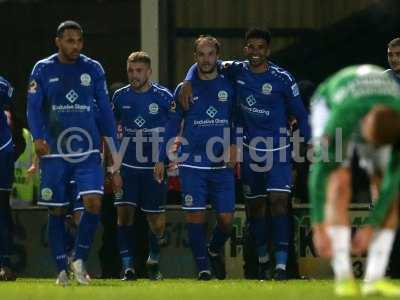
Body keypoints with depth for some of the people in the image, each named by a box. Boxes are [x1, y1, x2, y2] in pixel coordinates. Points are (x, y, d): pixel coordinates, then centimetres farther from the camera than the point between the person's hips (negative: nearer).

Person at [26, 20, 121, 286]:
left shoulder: (93, 69, 7)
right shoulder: (43, 70, 3)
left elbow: (105, 110, 9)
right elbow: (33, 107, 0)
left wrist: (114, 151, 5)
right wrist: (38, 138, -18)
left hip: (88, 150, 0)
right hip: (55, 152, 0)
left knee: (93, 202, -17)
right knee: (56, 211, 2)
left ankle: (80, 259, -1)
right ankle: (62, 269, 11)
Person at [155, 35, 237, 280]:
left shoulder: (229, 87, 6)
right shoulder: (185, 89, 6)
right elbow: (173, 125, 10)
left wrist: (234, 145, -2)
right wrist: (162, 159, 6)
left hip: (222, 165, 1)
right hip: (192, 165, -1)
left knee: (226, 219, -2)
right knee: (195, 216, -7)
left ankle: (215, 250, 28)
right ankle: (203, 268, 3)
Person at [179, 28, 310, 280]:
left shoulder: (282, 78, -9)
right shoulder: (237, 71, -1)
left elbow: (300, 114, -3)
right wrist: (188, 82, -5)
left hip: (278, 148, -4)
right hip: (250, 150, 4)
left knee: (279, 201, -17)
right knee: (255, 206, 12)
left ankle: (281, 265, -21)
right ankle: (263, 259, 30)